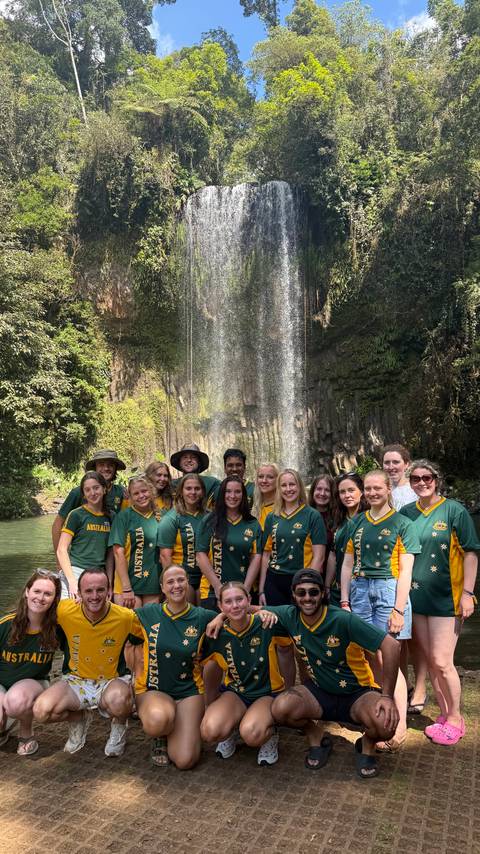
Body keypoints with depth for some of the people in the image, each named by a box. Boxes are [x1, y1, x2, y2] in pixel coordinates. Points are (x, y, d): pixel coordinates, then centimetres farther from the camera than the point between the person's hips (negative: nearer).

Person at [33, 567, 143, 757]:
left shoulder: (125, 617, -18)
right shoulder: (64, 611, -17)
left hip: (112, 682, -2)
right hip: (75, 682, 2)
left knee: (118, 701, -36)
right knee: (42, 711, -26)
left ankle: (119, 726, 4)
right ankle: (79, 719, 10)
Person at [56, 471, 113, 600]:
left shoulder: (110, 518, 10)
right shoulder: (76, 515, -2)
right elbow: (61, 550, -5)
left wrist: (109, 584, 7)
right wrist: (72, 581, -14)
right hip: (75, 573, -4)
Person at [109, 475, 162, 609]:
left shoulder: (159, 517, 7)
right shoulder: (124, 516, -4)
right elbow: (118, 552, -9)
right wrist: (126, 589, -14)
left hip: (153, 586, 4)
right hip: (128, 584, -4)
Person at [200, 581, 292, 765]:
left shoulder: (266, 625, -16)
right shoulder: (217, 635, -9)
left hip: (268, 694, -2)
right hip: (235, 693, 3)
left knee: (251, 734, -33)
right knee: (210, 731, -26)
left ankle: (269, 735, 3)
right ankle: (232, 731, 9)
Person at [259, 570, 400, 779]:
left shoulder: (343, 620, -24)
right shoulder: (289, 616, -12)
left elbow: (391, 646, -26)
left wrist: (387, 696, -26)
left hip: (358, 693, -2)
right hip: (319, 692, 3)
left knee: (385, 725, -33)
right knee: (280, 708, -26)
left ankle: (367, 744, 6)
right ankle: (316, 737, 8)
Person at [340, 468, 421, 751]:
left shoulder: (401, 524, 1)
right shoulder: (357, 523, 12)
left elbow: (405, 570, -4)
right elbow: (348, 564, 12)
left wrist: (399, 609, -10)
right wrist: (344, 601, 6)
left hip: (389, 590, -4)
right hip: (360, 591, 4)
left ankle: (401, 725, 3)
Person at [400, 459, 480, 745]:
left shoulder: (454, 510, -7)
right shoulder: (406, 513, 5)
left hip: (446, 598, -4)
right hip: (416, 597, 5)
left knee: (442, 662, -3)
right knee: (430, 661, 12)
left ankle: (455, 719, 18)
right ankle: (444, 715, 28)